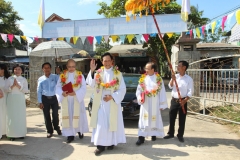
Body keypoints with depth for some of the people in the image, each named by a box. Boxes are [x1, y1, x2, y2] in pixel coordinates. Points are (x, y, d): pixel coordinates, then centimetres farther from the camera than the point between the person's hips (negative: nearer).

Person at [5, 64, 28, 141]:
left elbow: (26, 90, -2)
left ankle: (21, 134, 9)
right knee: (11, 116, 0)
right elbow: (6, 89, 2)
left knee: (21, 116, 0)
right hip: (11, 99, 0)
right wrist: (12, 86, -14)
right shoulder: (10, 78, 7)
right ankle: (12, 134, 7)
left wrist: (18, 86, -13)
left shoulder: (24, 79, 5)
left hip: (20, 99, 0)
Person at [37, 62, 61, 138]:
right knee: (46, 115, 8)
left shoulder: (55, 77, 0)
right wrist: (40, 102, -1)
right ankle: (49, 131, 25)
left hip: (54, 98, -1)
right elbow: (39, 91, 3)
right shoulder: (40, 79, 2)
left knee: (55, 114, 4)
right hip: (45, 98, 1)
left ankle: (57, 128, 31)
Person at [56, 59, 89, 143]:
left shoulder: (80, 75, -1)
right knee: (68, 115, 4)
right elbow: (58, 87, 2)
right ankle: (70, 134, 12)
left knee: (78, 115, 4)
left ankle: (80, 130, 27)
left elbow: (84, 87, -7)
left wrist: (76, 93, -22)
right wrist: (62, 93, -19)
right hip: (66, 100, 2)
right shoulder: (62, 75, 4)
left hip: (77, 99, -1)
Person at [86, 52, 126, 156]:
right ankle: (100, 145, 8)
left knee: (112, 122, 9)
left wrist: (112, 96, -15)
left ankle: (111, 142, 25)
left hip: (113, 103, 0)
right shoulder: (98, 72, 3)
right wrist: (92, 71, -24)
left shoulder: (117, 73, 0)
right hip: (101, 102, 1)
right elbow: (91, 84, -13)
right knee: (100, 124, 0)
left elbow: (122, 89, -4)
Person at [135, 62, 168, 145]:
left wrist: (162, 104, -4)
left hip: (155, 103, -1)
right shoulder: (143, 78, 3)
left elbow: (162, 92, -2)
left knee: (154, 118, 10)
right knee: (144, 119, -1)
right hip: (145, 102, 1)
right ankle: (141, 137, 1)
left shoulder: (158, 79, -2)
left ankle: (154, 134, 28)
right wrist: (140, 98, -12)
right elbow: (139, 89, 6)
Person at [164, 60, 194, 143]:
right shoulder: (175, 76, 6)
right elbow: (170, 86, 0)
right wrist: (172, 80, -18)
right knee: (171, 118, 8)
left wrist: (185, 100, -17)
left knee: (182, 119, 5)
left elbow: (190, 92, -7)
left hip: (183, 101, -3)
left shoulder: (189, 79, -5)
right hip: (174, 100, 3)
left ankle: (180, 135, 18)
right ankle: (170, 133, 21)